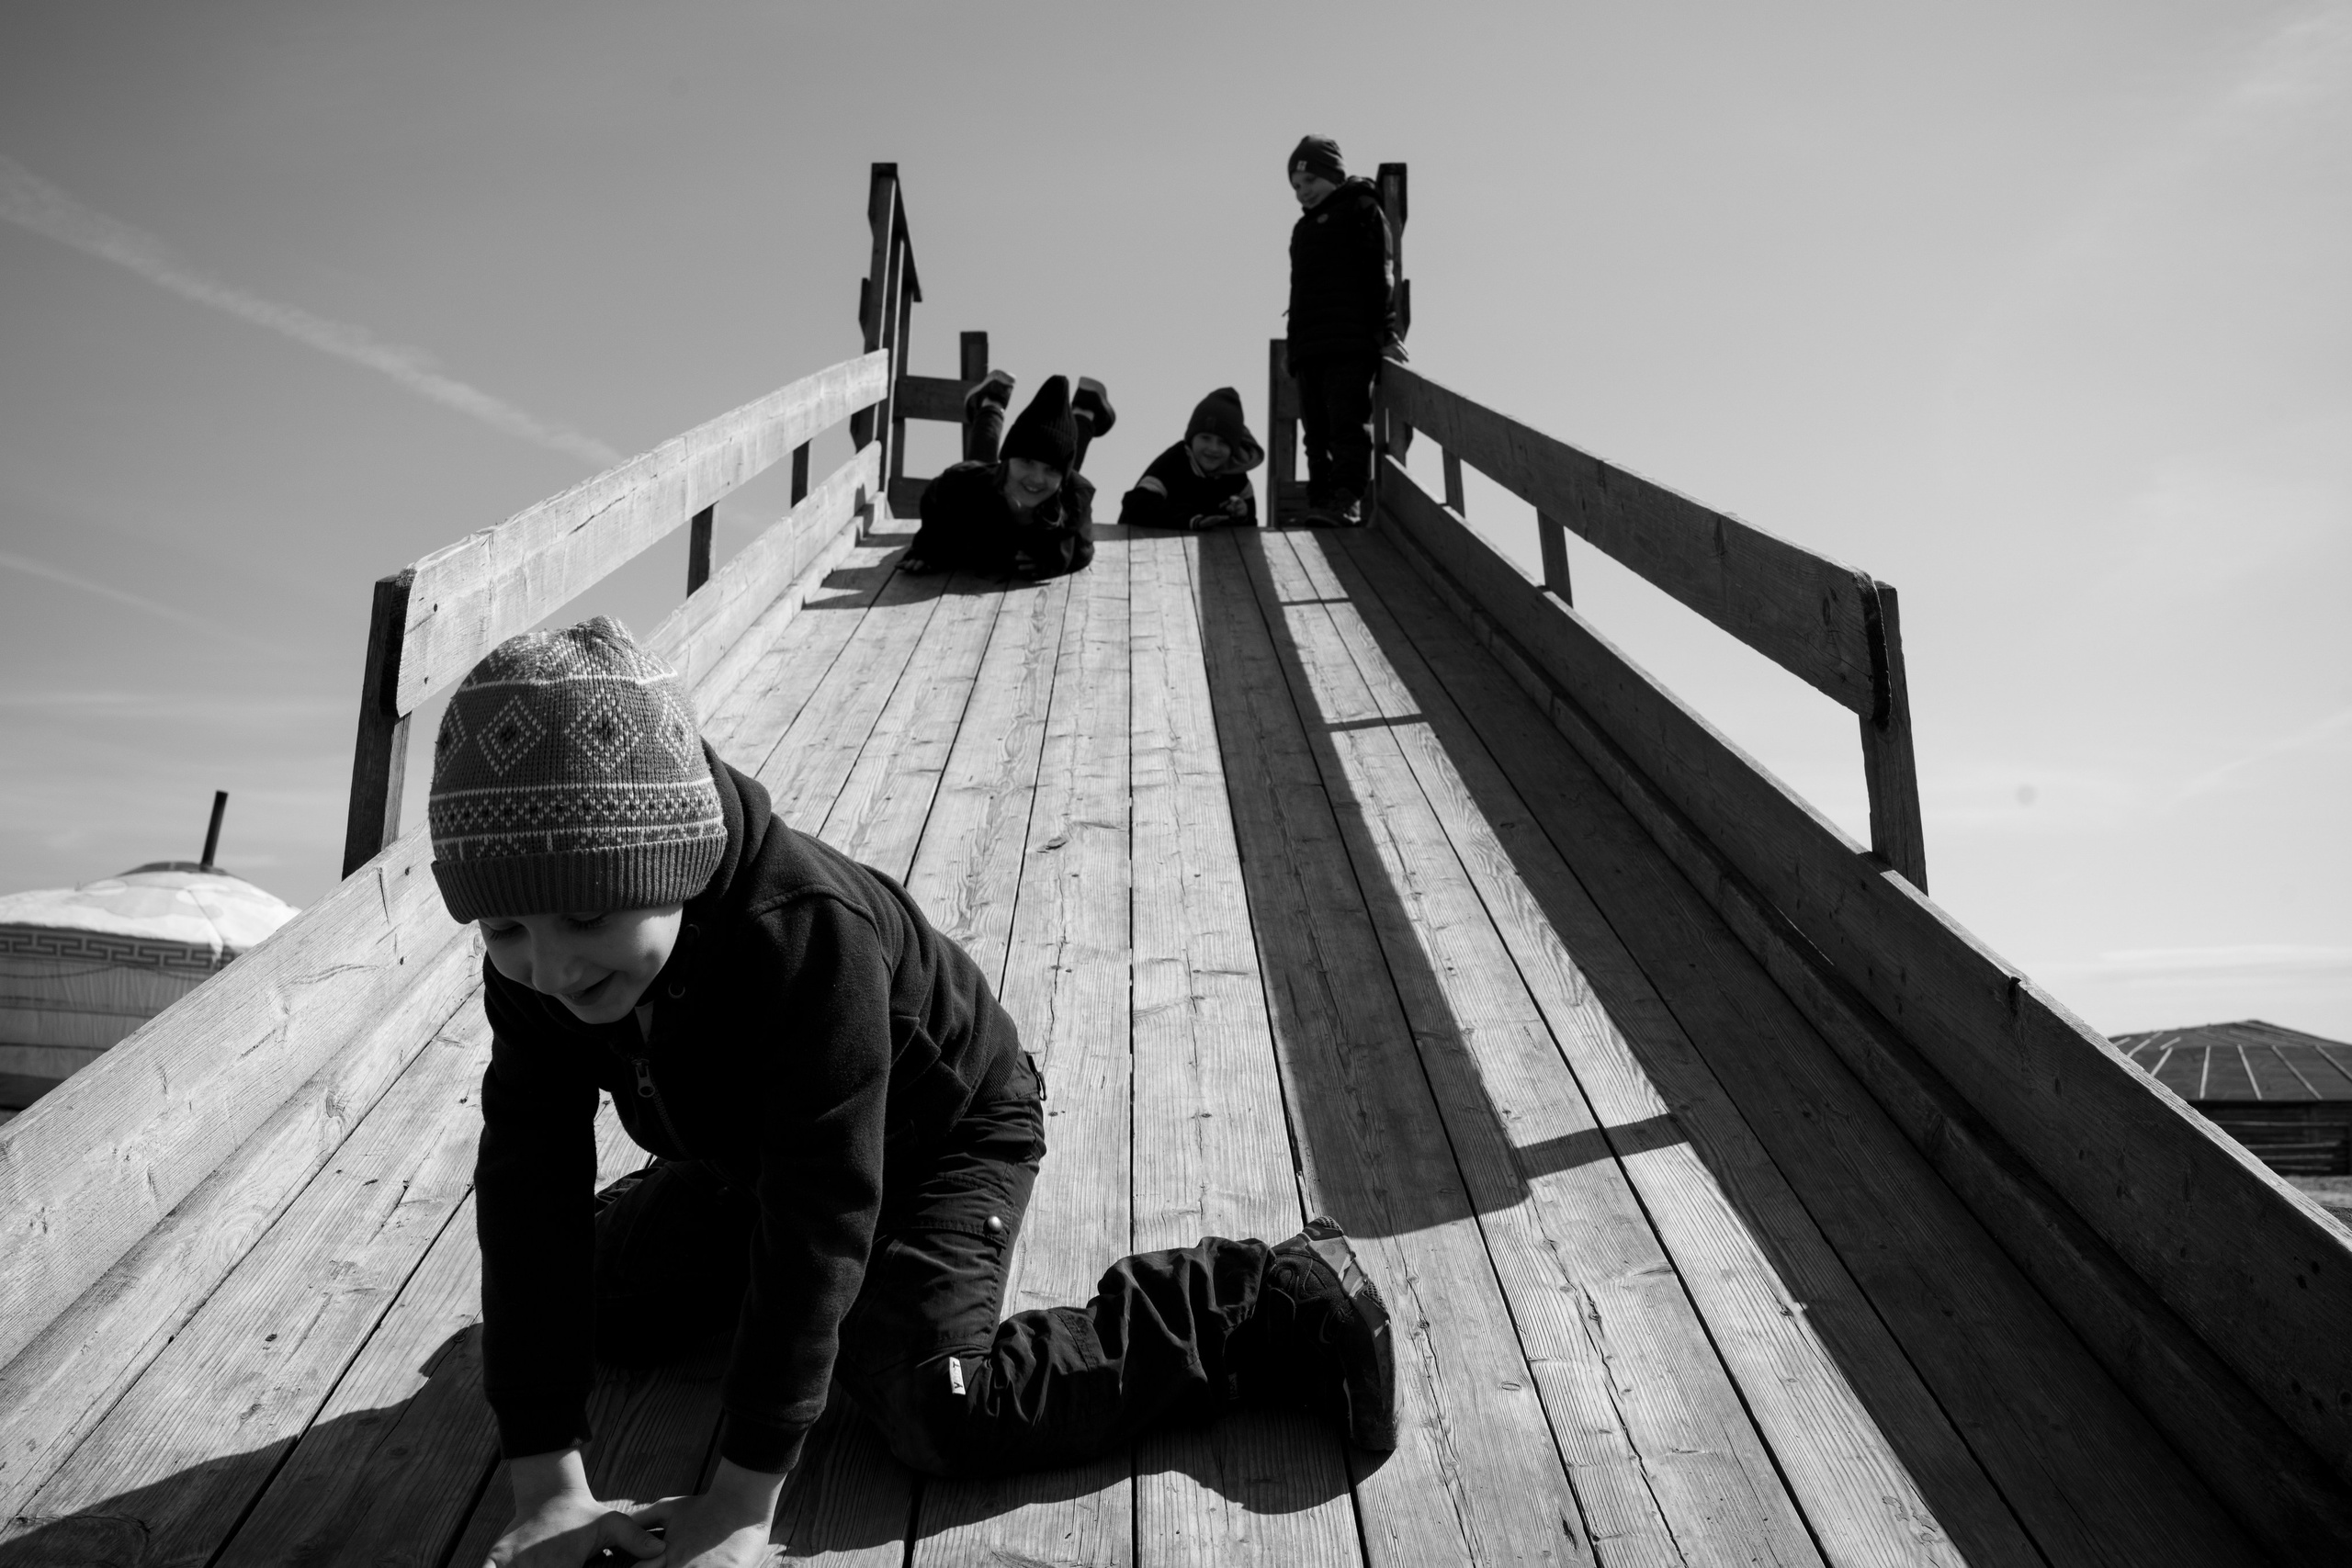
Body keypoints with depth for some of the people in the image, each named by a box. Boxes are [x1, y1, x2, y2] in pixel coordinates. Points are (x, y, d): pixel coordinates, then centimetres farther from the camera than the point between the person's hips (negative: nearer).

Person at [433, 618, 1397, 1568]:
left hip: (946, 1132, -6)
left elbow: (818, 1221, -38)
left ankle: (1276, 1306, -13)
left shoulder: (809, 935, -42)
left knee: (936, 1415, -23)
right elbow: (530, 1198, -22)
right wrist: (546, 1485, -24)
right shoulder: (532, 970, -23)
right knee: (604, 1305, 11)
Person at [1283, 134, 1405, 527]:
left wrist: (1386, 331, -15)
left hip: (1351, 345, -8)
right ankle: (1320, 504, 2)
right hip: (1310, 347, 8)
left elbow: (1381, 274, -6)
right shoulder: (1304, 227, 28)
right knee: (1316, 432, 2)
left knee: (1349, 425, -17)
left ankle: (1347, 501, -26)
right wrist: (1293, 341, 20)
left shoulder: (1361, 210, 5)